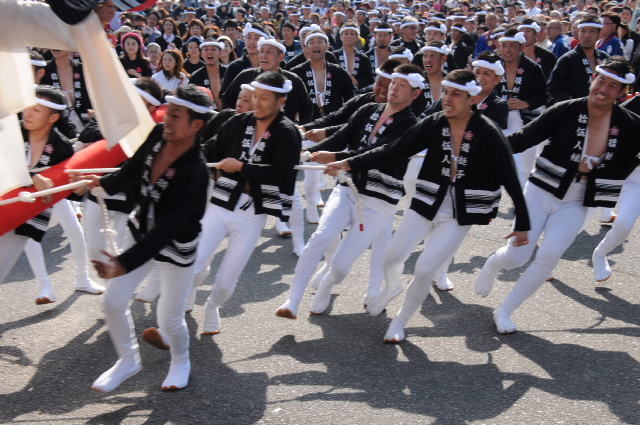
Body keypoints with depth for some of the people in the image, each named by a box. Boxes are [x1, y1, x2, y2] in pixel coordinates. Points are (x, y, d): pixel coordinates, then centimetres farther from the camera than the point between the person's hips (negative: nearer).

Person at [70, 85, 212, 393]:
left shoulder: (194, 174, -33)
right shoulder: (158, 134, -14)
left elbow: (166, 228, -37)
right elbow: (135, 169, 9)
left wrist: (125, 263, -43)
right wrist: (105, 182, 25)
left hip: (176, 247, -6)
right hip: (140, 232, 6)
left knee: (170, 318, 6)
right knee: (113, 302, 6)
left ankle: (180, 361, 40)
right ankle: (128, 360, 33)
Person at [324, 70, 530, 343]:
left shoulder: (487, 133, -15)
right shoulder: (433, 124, -7)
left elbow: (510, 179, -10)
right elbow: (393, 151, -8)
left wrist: (522, 224, -8)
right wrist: (350, 163, -16)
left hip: (460, 215, -3)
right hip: (426, 204, 3)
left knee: (424, 270, -7)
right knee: (392, 256, -1)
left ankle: (401, 321, 19)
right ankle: (392, 288, 37)